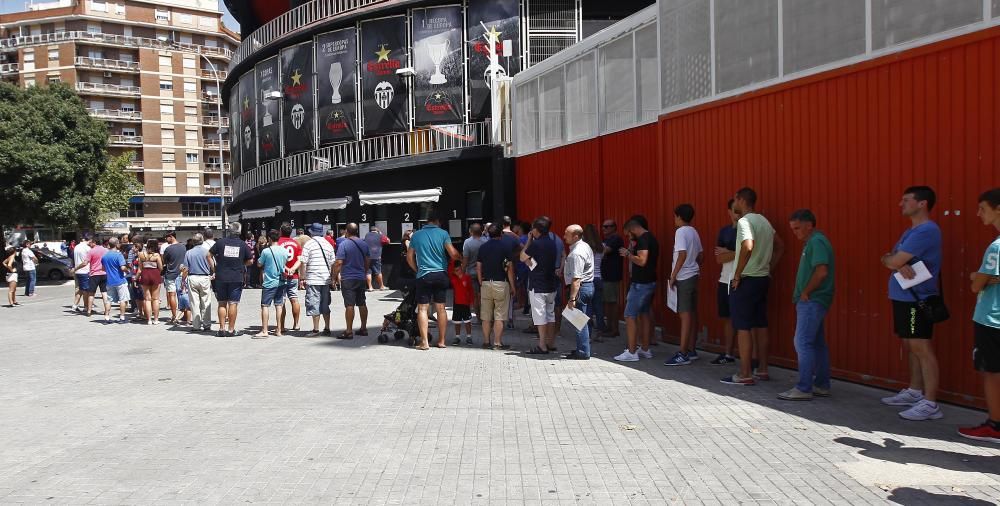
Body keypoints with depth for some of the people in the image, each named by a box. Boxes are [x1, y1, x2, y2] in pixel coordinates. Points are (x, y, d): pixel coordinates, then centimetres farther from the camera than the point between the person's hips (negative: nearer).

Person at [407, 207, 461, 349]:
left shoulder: (416, 235, 5)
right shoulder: (443, 234, -2)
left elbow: (409, 257, 10)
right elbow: (453, 254, -9)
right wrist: (461, 257, 11)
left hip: (424, 276, 0)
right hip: (441, 275, 0)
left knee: (422, 309, 1)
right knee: (441, 308, 9)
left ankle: (424, 342, -6)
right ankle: (442, 341, 13)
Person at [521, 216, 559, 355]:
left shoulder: (536, 244, -16)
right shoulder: (552, 243, 9)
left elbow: (523, 258, -3)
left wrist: (529, 240, 1)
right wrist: (531, 262, 10)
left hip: (537, 286, -8)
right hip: (551, 284, 8)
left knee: (540, 316, -4)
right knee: (550, 314, 13)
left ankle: (542, 346, -3)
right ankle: (550, 343, 19)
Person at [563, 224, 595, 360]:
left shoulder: (576, 253, -21)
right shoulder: (585, 246, 10)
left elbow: (576, 279, -26)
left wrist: (572, 298, -26)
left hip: (581, 288, -10)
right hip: (589, 284, 10)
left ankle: (583, 353, 1)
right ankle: (583, 348, 26)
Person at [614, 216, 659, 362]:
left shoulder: (643, 239, -16)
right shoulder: (651, 238, 14)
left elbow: (642, 261, -26)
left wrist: (628, 254, -12)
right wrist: (631, 254, 15)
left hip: (640, 284, -10)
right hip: (650, 282, 10)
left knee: (630, 316, -6)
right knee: (644, 314, 15)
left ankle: (631, 352, -6)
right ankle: (645, 349, 21)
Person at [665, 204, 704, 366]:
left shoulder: (681, 232, -12)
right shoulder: (694, 232, 14)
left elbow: (682, 254, -21)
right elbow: (699, 255, 15)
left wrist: (673, 275, -16)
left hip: (683, 278, -9)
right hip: (693, 276, 9)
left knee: (685, 314, -10)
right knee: (692, 313, 11)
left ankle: (682, 354, -10)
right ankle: (692, 350, 17)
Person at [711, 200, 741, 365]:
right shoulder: (724, 231, 13)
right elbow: (719, 259, 6)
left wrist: (727, 252, -7)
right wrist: (737, 253, -8)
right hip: (725, 280, 6)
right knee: (728, 318, 11)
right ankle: (728, 354, 20)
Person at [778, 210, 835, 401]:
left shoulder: (817, 241, -14)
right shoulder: (813, 242, 18)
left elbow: (822, 271, -25)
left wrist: (805, 293, -16)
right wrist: (803, 294, 12)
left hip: (812, 301, -10)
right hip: (812, 301, 10)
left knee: (803, 343, -10)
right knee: (817, 343, 13)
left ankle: (804, 388, -7)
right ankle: (822, 385, 20)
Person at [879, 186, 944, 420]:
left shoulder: (926, 230, -15)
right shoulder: (911, 231, 17)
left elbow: (893, 261, -19)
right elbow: (889, 259, 10)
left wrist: (892, 259, 4)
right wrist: (900, 265, -12)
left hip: (916, 300, -10)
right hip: (902, 297, 10)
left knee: (921, 348, -9)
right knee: (910, 347, 16)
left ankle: (930, 404, -7)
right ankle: (915, 392, 27)